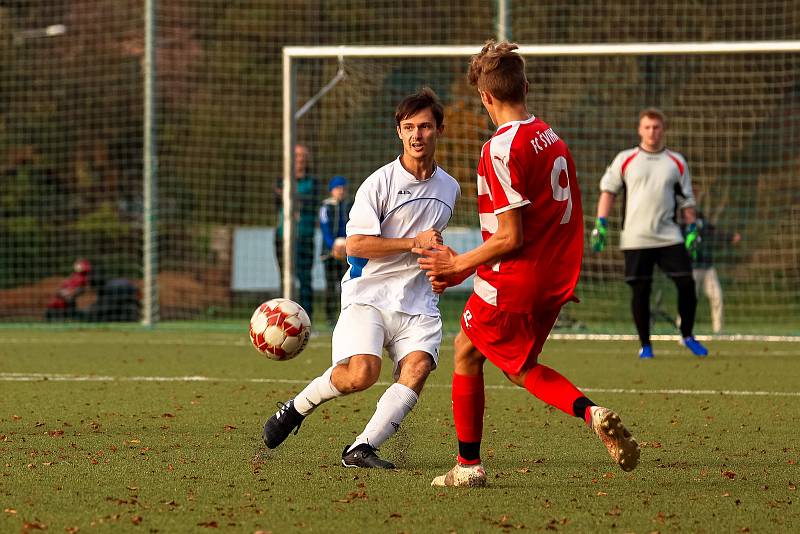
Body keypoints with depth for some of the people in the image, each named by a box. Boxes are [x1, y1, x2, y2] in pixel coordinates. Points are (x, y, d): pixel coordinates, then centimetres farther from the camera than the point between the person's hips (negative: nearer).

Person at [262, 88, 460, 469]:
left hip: (418, 302, 5)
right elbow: (356, 244, -12)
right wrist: (414, 243, -12)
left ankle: (360, 450, -23)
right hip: (369, 294, -5)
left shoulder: (449, 188, 15)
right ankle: (296, 408, 4)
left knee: (418, 367, -23)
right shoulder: (380, 183, -4)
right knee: (361, 373, -25)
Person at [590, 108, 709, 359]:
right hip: (635, 239, -1)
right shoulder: (625, 159, 5)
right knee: (640, 291, -1)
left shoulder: (677, 163, 10)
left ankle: (687, 335, 12)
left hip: (669, 236, 1)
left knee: (686, 283, -7)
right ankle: (645, 345, 12)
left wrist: (692, 230, 8)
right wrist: (600, 224, -2)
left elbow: (687, 200, 14)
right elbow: (608, 190, 7)